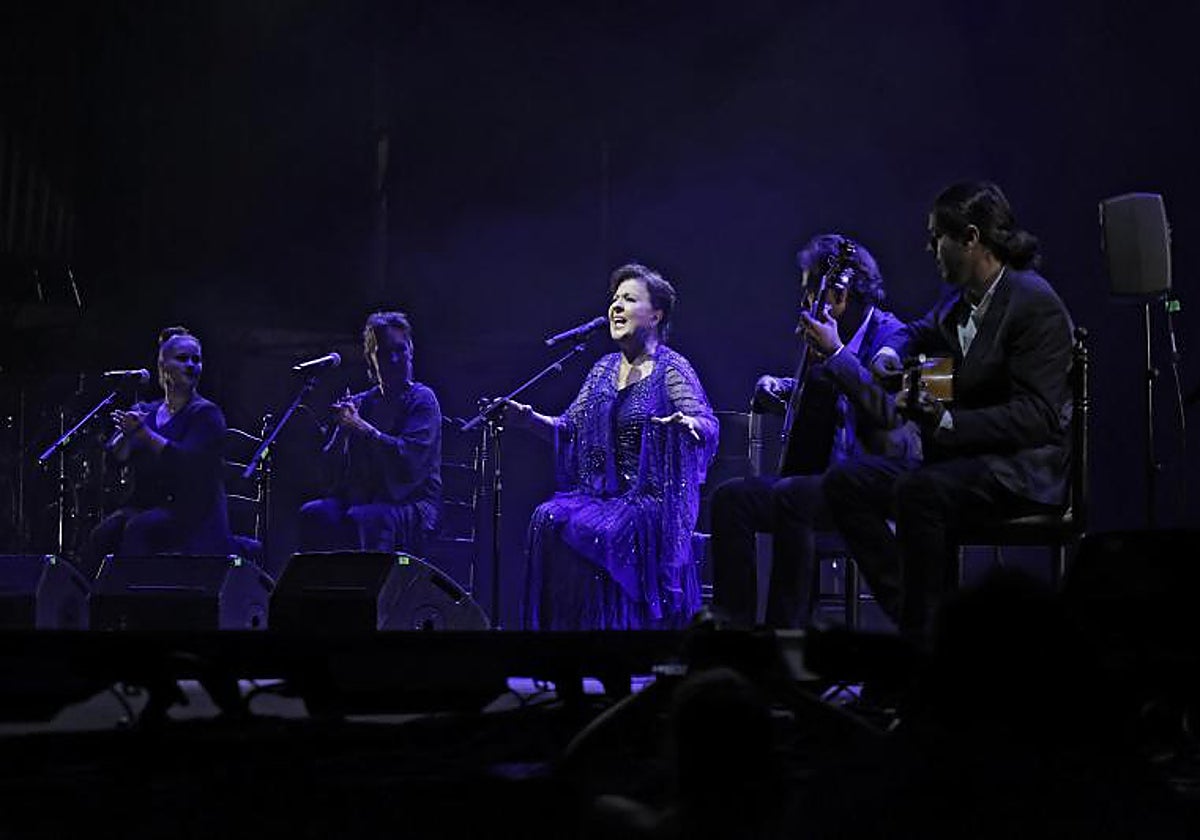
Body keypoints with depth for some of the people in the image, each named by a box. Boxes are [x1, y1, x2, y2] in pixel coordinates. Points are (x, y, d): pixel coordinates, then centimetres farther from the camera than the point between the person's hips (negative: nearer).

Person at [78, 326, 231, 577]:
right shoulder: (145, 412, 18)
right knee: (103, 534, -26)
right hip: (145, 504, 5)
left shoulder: (206, 414, 1)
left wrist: (144, 434, -21)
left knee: (138, 529, -34)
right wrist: (127, 434, -15)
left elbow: (187, 461, -16)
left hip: (191, 512, -5)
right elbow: (115, 455, 6)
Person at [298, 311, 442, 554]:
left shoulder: (421, 399, 1)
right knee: (314, 514, -25)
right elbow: (332, 463, 11)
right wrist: (343, 428, -7)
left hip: (413, 503, -5)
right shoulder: (360, 403, 17)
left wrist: (362, 428, -17)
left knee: (360, 519, -36)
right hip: (362, 497, 5)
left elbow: (410, 459, -15)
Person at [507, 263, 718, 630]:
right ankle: (556, 623, -17)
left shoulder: (671, 369, -2)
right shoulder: (604, 369, 16)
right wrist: (532, 419, -2)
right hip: (600, 495, 6)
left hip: (650, 502, -6)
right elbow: (570, 429, 17)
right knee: (546, 520, -22)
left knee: (584, 531, -31)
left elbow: (709, 427, -15)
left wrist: (687, 424, -38)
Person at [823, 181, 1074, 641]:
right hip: (959, 460, 9)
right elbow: (918, 333, 35)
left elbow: (1036, 418, -21)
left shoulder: (1034, 303, -14)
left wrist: (947, 422, -29)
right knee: (846, 482, -2)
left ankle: (926, 631, -23)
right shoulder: (957, 300, 11)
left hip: (1022, 472, -9)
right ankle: (911, 611, -7)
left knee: (920, 490, -35)